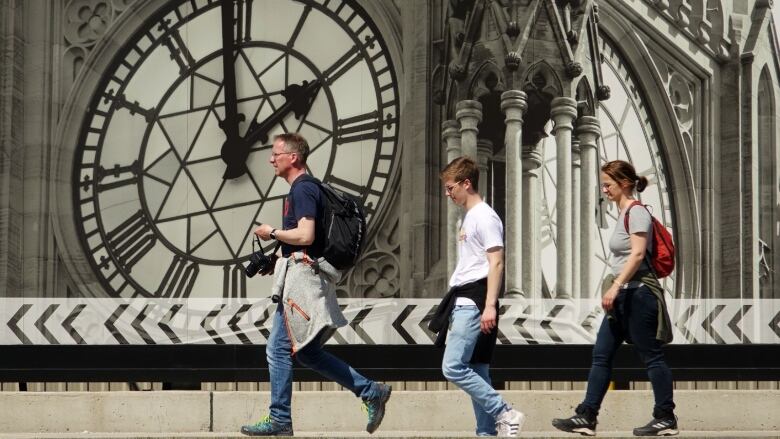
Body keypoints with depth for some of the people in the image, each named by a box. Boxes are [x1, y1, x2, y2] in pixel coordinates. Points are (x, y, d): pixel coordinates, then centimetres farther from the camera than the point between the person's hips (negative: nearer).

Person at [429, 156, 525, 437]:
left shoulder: (484, 217, -10)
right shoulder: (469, 217, 20)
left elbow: (496, 263, -17)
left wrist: (490, 305, -23)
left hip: (474, 301, -10)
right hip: (464, 301, 10)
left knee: (452, 367, -15)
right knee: (476, 371, 8)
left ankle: (505, 414, -11)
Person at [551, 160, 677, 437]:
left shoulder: (636, 212, -10)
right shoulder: (624, 213, 18)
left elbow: (638, 254, -21)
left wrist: (616, 286, -25)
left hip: (637, 292, -10)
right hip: (624, 295, 10)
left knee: (651, 356, -3)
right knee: (601, 355, 6)